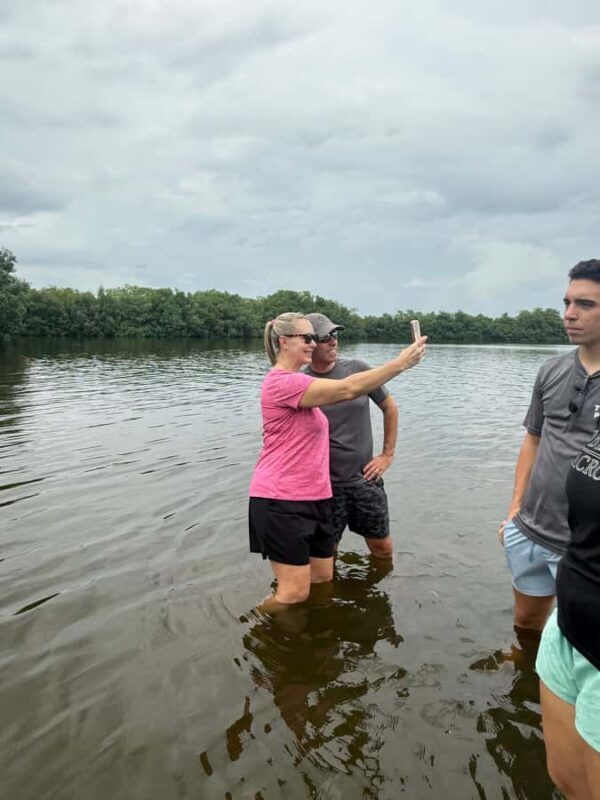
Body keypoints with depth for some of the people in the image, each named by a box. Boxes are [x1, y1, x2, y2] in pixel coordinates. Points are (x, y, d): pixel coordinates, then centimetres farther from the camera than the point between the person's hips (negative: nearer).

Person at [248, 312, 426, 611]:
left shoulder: (294, 382, 18)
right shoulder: (282, 382, -17)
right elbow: (347, 389, -25)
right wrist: (401, 362, -22)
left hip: (312, 497, 10)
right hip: (282, 501, -10)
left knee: (322, 578, 13)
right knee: (295, 592, -4)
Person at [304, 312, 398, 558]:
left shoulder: (357, 369, -4)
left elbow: (390, 407, 8)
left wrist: (387, 454, 6)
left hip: (365, 476, 2)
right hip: (325, 482, -2)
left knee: (383, 547, 14)